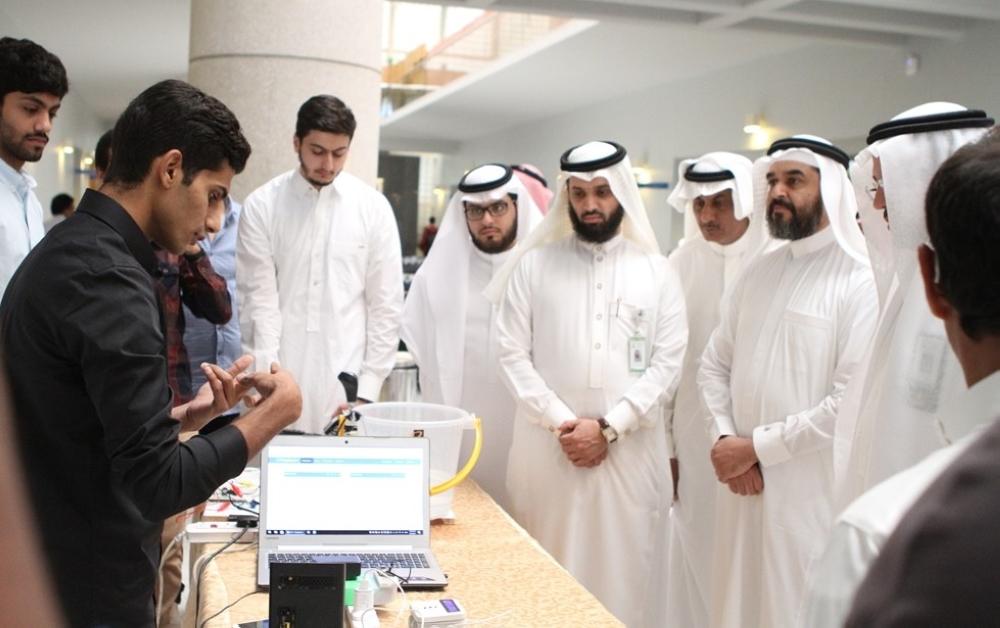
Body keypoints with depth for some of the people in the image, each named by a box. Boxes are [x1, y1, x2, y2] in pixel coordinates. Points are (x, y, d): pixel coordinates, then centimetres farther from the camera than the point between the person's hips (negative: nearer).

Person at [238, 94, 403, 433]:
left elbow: (385, 305, 3)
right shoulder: (262, 205, 0)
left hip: (347, 379, 1)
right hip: (281, 378, 0)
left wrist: (368, 388, -2)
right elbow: (258, 299, -3)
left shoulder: (373, 207, 2)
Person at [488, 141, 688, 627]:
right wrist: (563, 423, -10)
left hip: (630, 450, 0)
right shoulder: (534, 264, 5)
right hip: (548, 446, 0)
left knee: (620, 569, 6)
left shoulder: (656, 271, 6)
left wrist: (608, 428, -10)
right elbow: (513, 355, 0)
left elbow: (667, 363, -1)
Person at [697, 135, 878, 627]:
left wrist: (755, 446, -14)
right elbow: (714, 365, 12)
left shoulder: (862, 277, -12)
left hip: (813, 491, -6)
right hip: (742, 484, 6)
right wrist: (725, 437, -4)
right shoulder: (758, 272, 11)